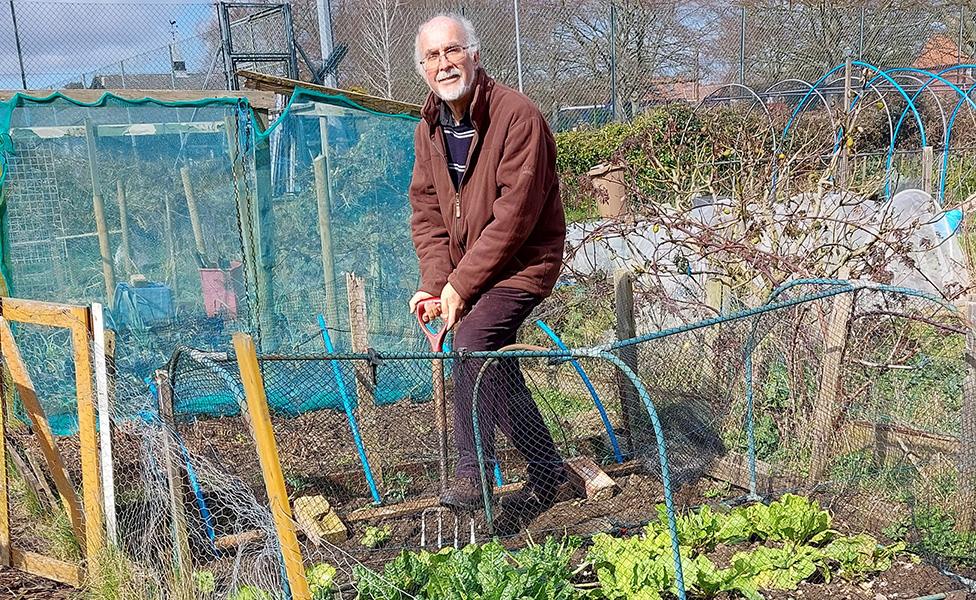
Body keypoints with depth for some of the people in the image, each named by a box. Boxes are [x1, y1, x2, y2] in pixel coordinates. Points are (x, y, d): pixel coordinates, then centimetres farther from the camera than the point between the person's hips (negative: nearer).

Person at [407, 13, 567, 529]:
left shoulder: (517, 116, -19)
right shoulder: (429, 128, 4)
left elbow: (514, 215, -23)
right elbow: (426, 210, 5)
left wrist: (460, 284, -21)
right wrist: (435, 282, -9)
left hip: (522, 262, -8)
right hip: (464, 274, 8)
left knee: (473, 337, -28)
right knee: (495, 368, 11)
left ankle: (472, 473, -16)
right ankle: (545, 470, 29)